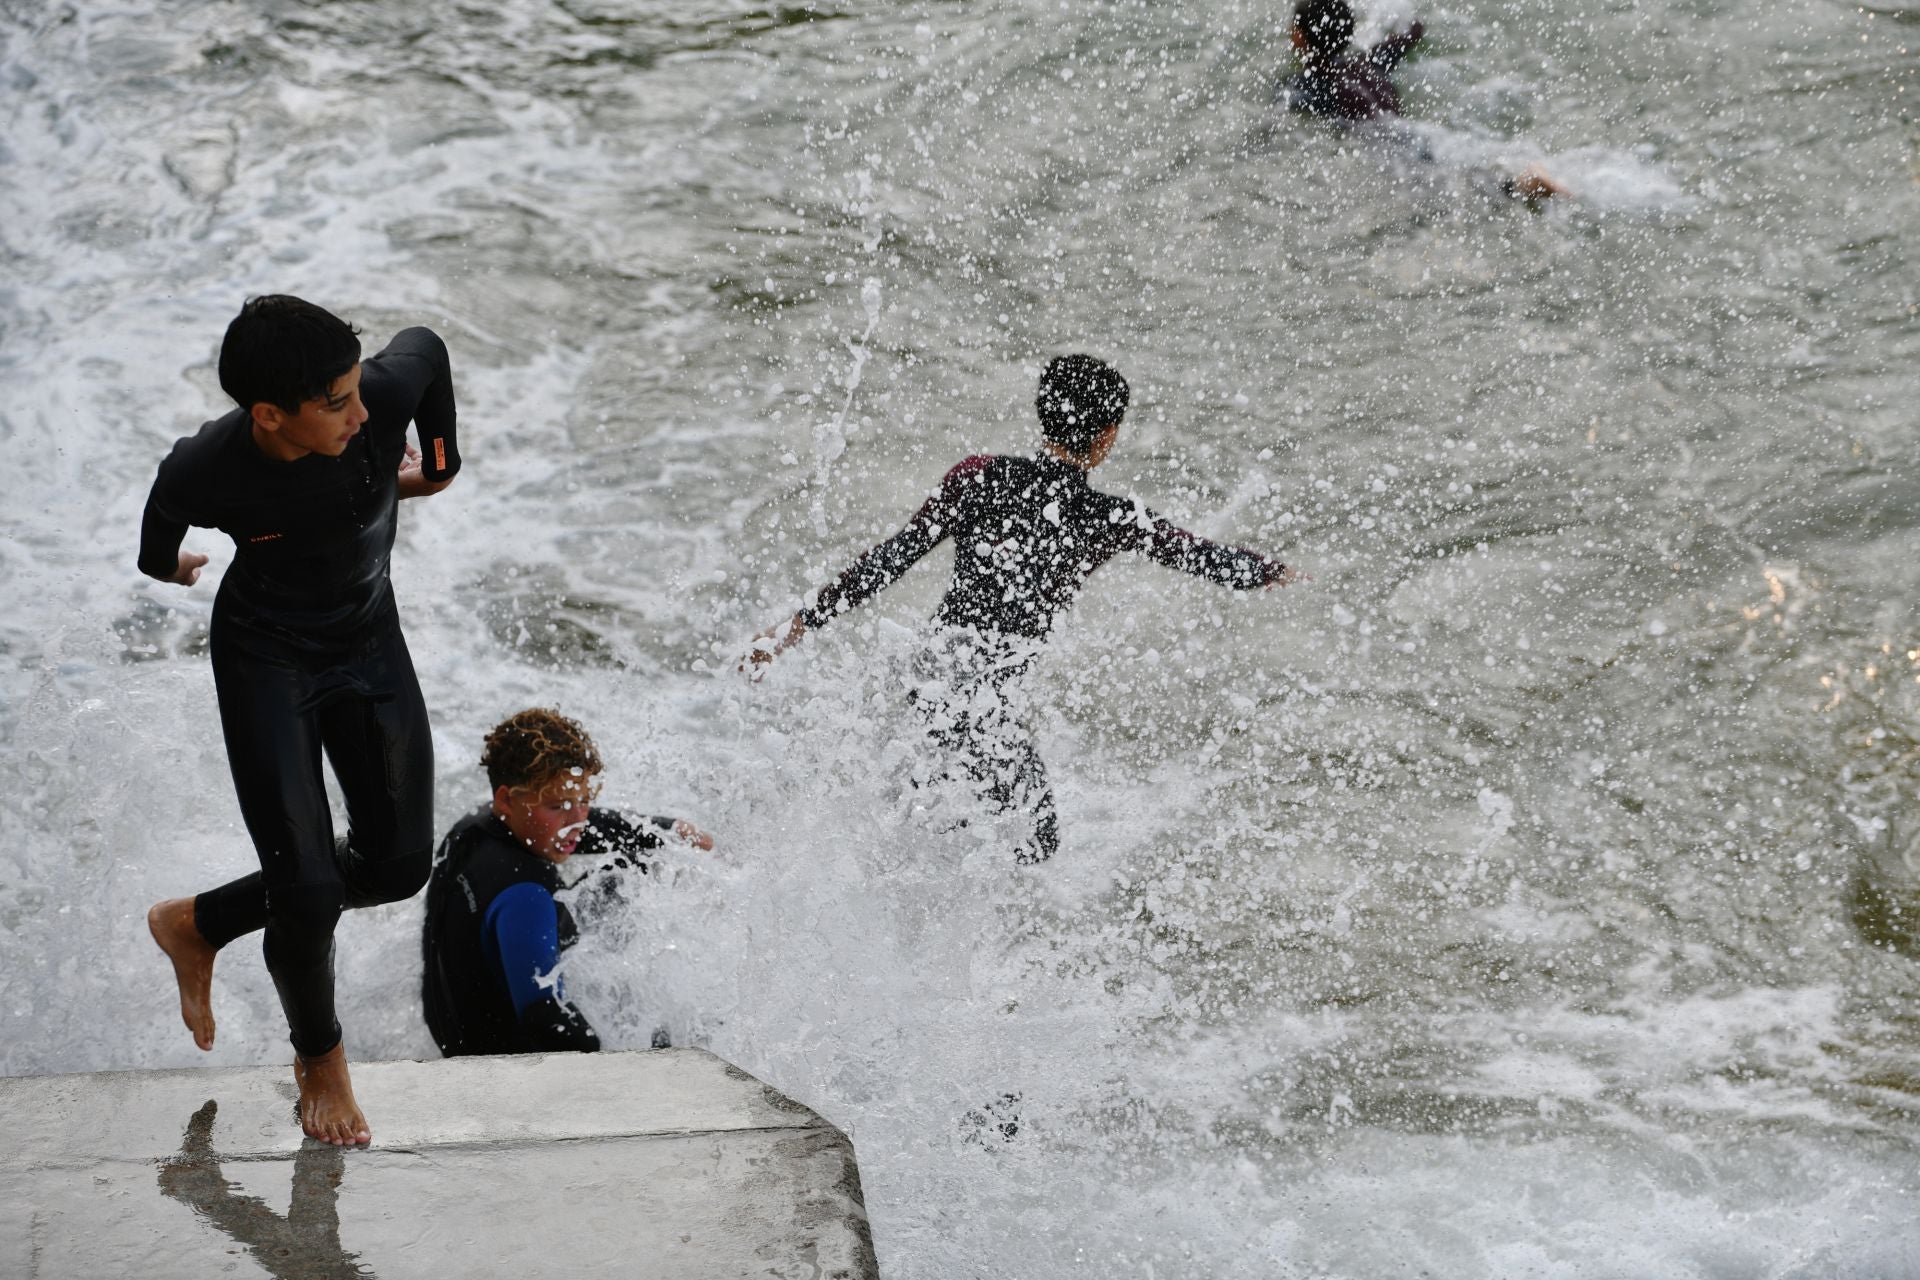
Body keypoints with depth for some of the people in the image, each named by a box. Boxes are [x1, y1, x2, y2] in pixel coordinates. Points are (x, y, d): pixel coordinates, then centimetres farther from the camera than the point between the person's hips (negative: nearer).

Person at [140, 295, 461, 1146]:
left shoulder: (386, 393, -28)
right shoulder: (205, 471, -30)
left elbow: (427, 346, -3)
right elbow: (163, 517, -4)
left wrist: (440, 463, 12)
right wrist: (163, 567, 20)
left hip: (369, 640, 4)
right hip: (265, 659, -4)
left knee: (398, 863, 7)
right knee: (306, 889, -10)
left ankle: (199, 924, 27)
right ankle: (318, 1055, 22)